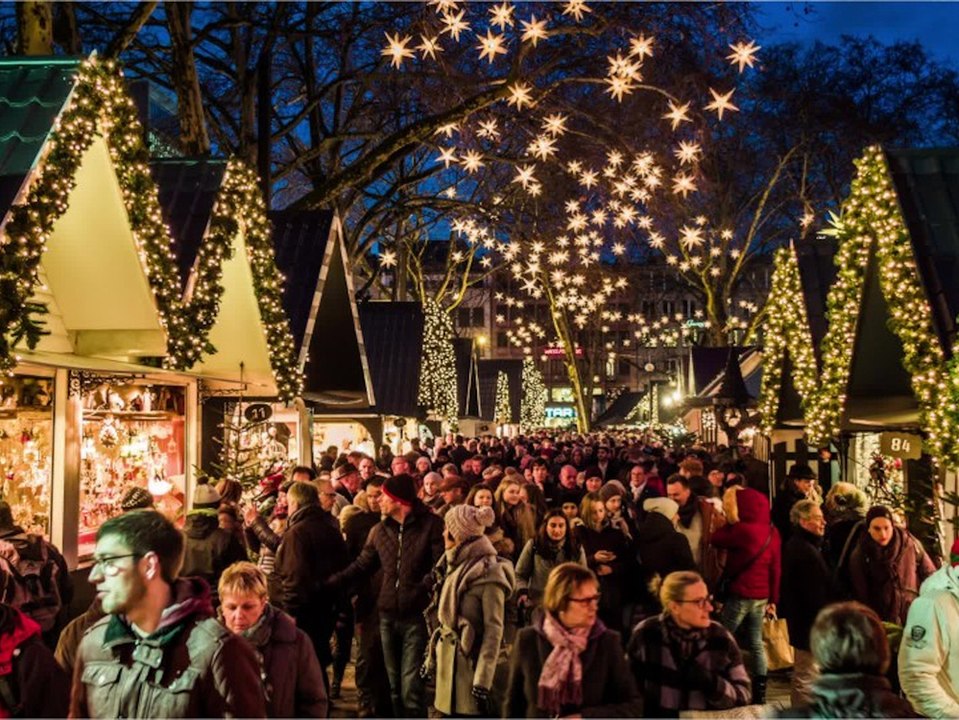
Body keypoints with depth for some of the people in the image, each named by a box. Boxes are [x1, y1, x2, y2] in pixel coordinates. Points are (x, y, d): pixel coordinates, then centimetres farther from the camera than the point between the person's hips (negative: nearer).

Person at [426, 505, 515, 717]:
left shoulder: (488, 572, -13)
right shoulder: (454, 566, 12)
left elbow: (494, 630, -16)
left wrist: (483, 680, -19)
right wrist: (432, 657, 14)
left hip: (470, 663, -8)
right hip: (448, 663, 8)